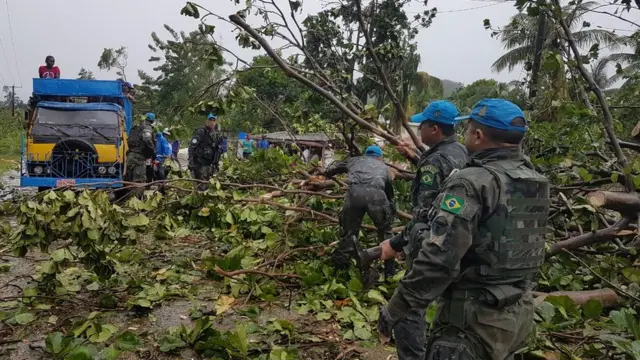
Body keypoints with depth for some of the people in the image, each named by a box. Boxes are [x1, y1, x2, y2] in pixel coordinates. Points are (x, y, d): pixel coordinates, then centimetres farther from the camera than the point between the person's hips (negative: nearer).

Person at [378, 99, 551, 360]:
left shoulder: (471, 184, -20)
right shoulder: (536, 183, 5)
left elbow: (438, 259, -25)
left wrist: (394, 309, -15)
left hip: (476, 318, -8)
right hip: (521, 312, 8)